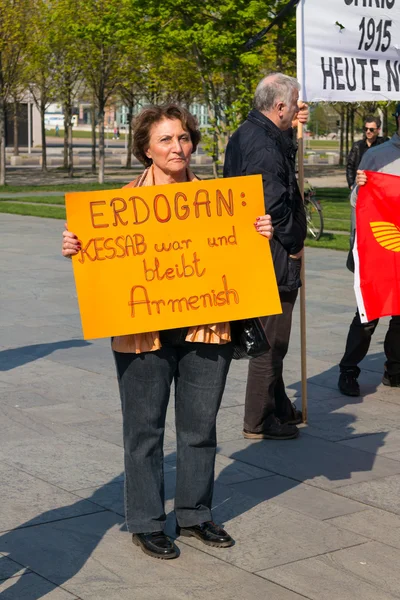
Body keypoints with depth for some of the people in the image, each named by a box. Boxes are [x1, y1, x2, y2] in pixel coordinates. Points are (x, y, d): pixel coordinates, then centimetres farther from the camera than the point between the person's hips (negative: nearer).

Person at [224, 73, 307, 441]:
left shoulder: (245, 135, 10)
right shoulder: (265, 147, -22)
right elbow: (275, 206, -25)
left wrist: (293, 129, 17)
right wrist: (295, 245, -10)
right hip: (273, 259, -11)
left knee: (272, 339, 21)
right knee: (271, 341, 0)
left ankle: (279, 407, 35)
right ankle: (260, 421, 11)